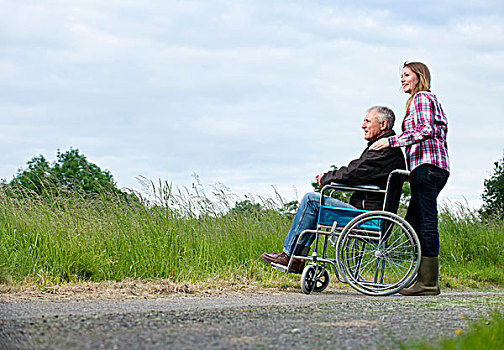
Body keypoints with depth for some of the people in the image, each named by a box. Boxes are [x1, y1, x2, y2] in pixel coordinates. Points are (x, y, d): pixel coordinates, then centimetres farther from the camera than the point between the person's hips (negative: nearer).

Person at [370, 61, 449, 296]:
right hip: (436, 168, 10)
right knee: (413, 223, 8)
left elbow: (427, 130, -16)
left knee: (425, 223, -12)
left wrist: (391, 141, -17)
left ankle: (428, 282, -14)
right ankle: (422, 278, 5)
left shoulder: (421, 98, -2)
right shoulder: (431, 99, 27)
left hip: (426, 165, -10)